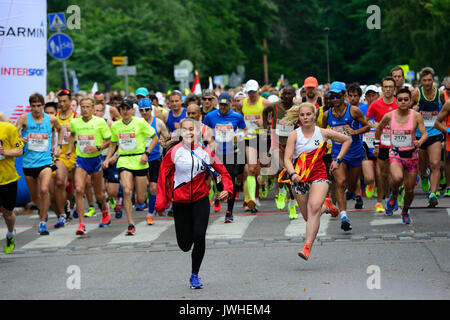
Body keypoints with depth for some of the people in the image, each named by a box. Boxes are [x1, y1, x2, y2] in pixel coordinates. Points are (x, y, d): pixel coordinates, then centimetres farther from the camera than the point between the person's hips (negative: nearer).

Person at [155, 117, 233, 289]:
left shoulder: (205, 152, -1)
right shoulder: (174, 152, -5)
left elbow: (222, 171, 8)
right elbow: (163, 176, 0)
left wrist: (227, 189, -8)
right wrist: (161, 202, -4)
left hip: (201, 199, 0)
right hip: (180, 202, 0)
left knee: (199, 236, -15)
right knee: (184, 245, 1)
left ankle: (195, 275, 3)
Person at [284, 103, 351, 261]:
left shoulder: (323, 133, 2)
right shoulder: (294, 135, 0)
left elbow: (347, 140, 17)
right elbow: (287, 158, -7)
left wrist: (338, 160, 9)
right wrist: (292, 174, -26)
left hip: (319, 177, -2)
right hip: (299, 179, 2)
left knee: (314, 208, -26)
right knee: (308, 217, 9)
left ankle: (307, 247, -31)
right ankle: (325, 208, 46)